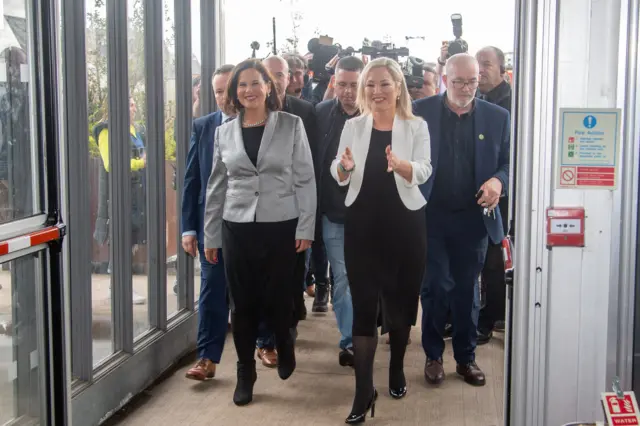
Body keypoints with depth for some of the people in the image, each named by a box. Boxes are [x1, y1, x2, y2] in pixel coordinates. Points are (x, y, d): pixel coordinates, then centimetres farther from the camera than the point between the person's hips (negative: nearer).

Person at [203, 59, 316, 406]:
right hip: (237, 228, 2)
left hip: (281, 226, -2)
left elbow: (305, 179, -2)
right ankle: (245, 373, 21)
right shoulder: (224, 132, 6)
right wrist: (210, 236, 9)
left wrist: (305, 228, -8)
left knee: (276, 298, 4)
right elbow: (216, 187, 10)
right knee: (242, 303, 6)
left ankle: (284, 349, 36)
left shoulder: (291, 125, -1)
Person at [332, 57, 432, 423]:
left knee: (401, 300, 11)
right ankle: (364, 391, 0)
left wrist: (400, 164, -33)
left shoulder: (417, 126, -1)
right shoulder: (353, 126, 5)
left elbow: (424, 172, -12)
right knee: (364, 305, -2)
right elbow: (339, 178, 4)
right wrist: (344, 166, -20)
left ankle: (397, 370, 33)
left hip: (405, 223, -1)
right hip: (362, 224, 1)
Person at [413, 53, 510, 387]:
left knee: (467, 290, 11)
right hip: (431, 216, -1)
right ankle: (433, 355, 20)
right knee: (436, 287, 2)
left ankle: (466, 357, 25)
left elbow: (510, 161, 6)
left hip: (474, 218, 2)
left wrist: (499, 181, -16)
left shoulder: (497, 117, 2)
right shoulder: (421, 112, -3)